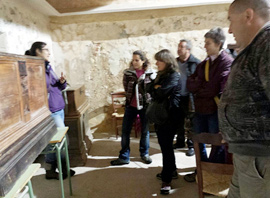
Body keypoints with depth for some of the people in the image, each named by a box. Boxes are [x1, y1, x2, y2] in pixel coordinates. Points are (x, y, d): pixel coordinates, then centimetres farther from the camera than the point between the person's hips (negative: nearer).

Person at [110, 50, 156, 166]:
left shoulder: (151, 73, -7)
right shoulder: (128, 73, -3)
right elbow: (126, 89, 3)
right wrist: (131, 98, -2)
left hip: (145, 105, -1)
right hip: (131, 105, 1)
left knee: (145, 131, 12)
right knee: (125, 131, 4)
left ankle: (144, 154, 32)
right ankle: (124, 157, 17)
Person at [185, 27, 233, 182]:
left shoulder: (227, 62, -10)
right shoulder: (204, 63, 13)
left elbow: (226, 91, -19)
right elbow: (191, 84, 4)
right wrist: (206, 87, -12)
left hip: (216, 111, -7)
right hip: (201, 109, 8)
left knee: (217, 144, 8)